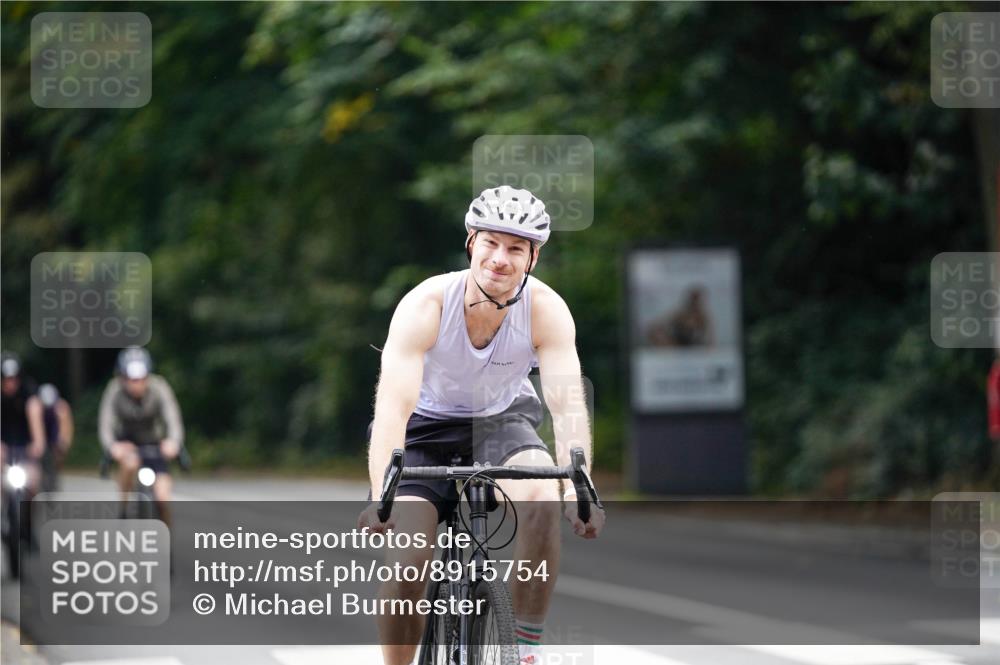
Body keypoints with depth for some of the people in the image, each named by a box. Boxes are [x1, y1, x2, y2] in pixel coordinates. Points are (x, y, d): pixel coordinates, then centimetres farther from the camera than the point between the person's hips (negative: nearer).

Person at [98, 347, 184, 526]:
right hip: (125, 443, -1)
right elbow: (105, 425, -31)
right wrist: (112, 446, -53)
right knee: (130, 463, -36)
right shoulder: (115, 391, -24)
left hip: (153, 444, 1)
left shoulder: (159, 388, -24)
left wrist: (173, 442, -55)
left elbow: (173, 419, -34)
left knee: (162, 498, -14)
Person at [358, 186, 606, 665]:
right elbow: (393, 407, -37)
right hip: (425, 427, -1)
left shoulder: (546, 310, -22)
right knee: (406, 563, -17)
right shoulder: (426, 305, -27)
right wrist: (381, 496, -51)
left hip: (501, 419, 1)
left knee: (542, 499, -30)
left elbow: (567, 403, -31)